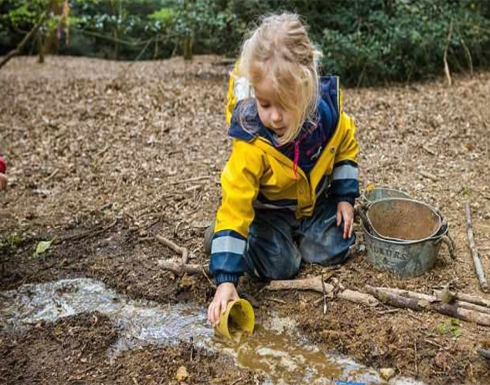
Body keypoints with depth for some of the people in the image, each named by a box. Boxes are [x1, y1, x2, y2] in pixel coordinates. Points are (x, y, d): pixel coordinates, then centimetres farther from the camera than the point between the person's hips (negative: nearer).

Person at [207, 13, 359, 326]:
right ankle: (224, 239, 13)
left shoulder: (329, 113, -25)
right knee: (279, 266, -14)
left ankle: (296, 231, 25)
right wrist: (226, 279, -39)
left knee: (334, 250, -5)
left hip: (316, 201, 4)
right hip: (267, 209, -4)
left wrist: (345, 197, -3)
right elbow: (235, 207, -35)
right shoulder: (251, 143, -37)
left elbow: (346, 147, 1)